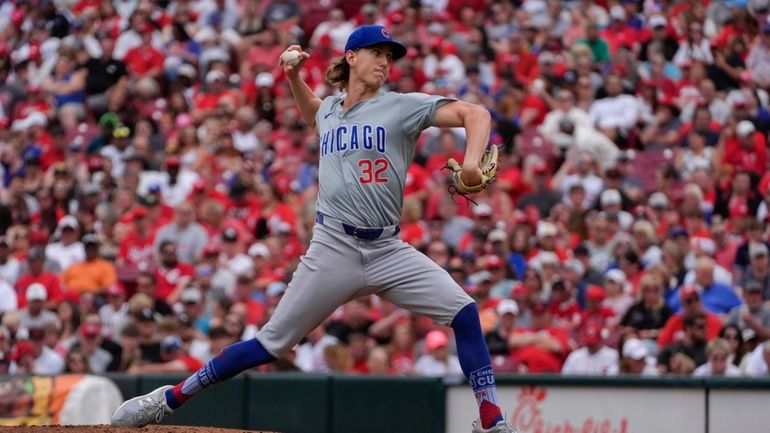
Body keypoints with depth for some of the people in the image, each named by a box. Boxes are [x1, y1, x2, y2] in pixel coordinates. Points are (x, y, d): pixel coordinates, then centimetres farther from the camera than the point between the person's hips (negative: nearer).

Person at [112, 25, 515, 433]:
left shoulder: (403, 107, 0)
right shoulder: (331, 109, 11)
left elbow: (475, 113, -12)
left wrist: (472, 161, -29)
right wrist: (294, 77, 21)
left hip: (388, 250, 0)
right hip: (334, 250, 0)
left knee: (464, 312, -15)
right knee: (271, 343, -1)